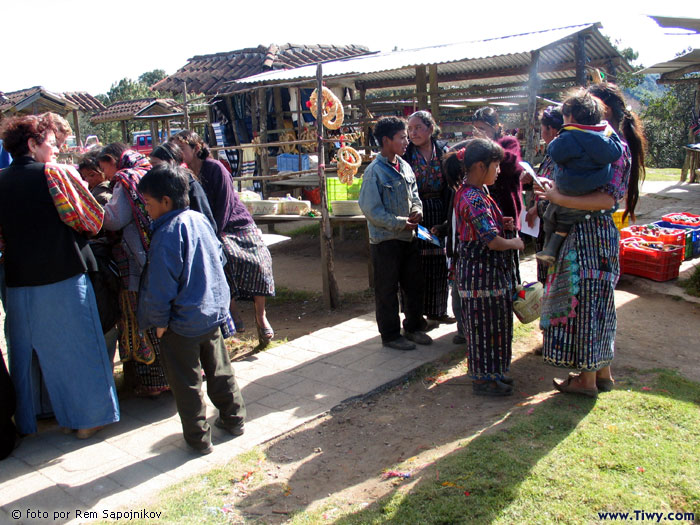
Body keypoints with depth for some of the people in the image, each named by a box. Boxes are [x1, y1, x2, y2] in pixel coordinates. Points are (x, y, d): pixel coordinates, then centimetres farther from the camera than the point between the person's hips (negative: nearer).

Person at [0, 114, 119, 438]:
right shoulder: (55, 174, -11)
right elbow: (92, 221, -10)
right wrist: (75, 181, 6)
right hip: (63, 278, -5)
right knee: (76, 349, 7)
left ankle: (26, 419, 29)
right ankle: (86, 418, 15)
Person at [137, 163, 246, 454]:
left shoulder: (167, 234, -21)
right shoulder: (200, 219, 3)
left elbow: (161, 286, -20)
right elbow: (219, 258, 14)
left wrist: (159, 321, -8)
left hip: (182, 323, -7)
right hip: (214, 311, 8)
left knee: (186, 382, 8)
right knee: (219, 369, 21)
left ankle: (198, 438, 18)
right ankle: (233, 417, 35)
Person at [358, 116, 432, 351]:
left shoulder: (405, 167, 7)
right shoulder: (374, 171, -16)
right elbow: (370, 209, -18)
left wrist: (417, 210, -4)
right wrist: (401, 223, -18)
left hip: (409, 237, 8)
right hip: (385, 240, -7)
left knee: (414, 285, 16)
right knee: (387, 290, 6)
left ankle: (414, 327, 33)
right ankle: (390, 335, 19)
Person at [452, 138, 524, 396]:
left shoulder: (468, 192, 10)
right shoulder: (475, 199, -23)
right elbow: (493, 241, -26)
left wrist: (500, 223, 7)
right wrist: (515, 243, -7)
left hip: (481, 269, 10)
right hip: (482, 271, -10)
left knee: (492, 323, 19)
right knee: (484, 323, 2)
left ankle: (491, 372, 32)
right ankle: (483, 379, 15)